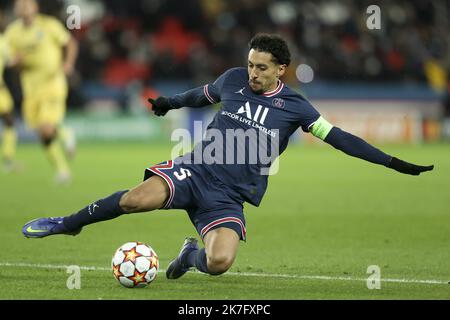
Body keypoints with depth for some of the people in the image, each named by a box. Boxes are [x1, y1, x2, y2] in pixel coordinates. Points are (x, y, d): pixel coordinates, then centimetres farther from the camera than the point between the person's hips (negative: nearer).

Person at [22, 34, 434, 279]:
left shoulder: (294, 106, 0)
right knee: (139, 198, -29)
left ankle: (192, 254, 13)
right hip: (195, 170, 1)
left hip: (228, 197, -1)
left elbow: (338, 137, -3)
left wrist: (392, 162, -10)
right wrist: (170, 102, 43)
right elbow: (203, 94, 28)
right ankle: (69, 223, -6)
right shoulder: (234, 79, 6)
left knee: (220, 262, -26)